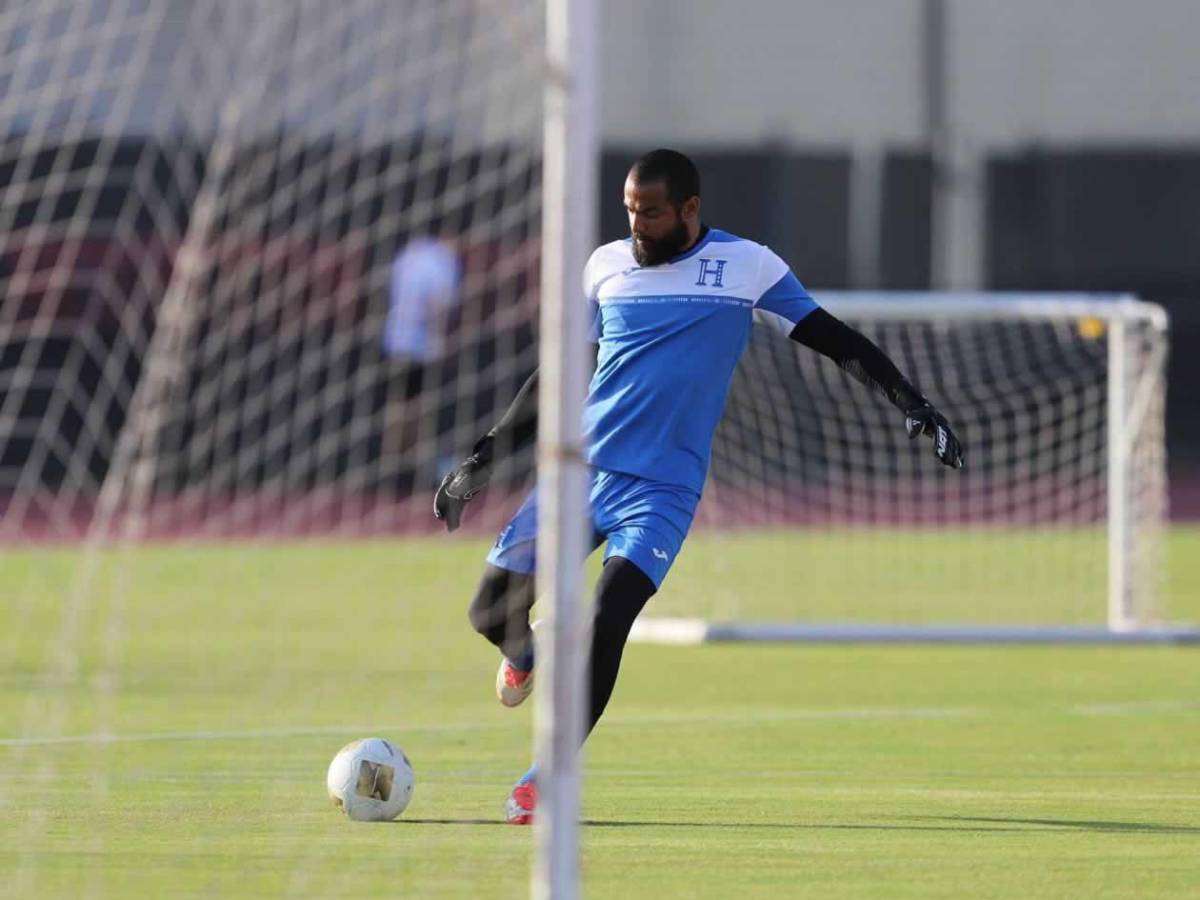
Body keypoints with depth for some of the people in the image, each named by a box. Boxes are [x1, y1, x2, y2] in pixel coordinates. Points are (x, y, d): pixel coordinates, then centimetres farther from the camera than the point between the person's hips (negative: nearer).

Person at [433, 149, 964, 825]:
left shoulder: (747, 267, 0)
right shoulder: (606, 267, 8)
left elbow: (836, 339, 4)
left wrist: (912, 402, -7)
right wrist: (482, 461, 17)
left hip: (664, 489, -3)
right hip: (581, 466, 3)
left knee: (606, 623, -21)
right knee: (492, 610, -3)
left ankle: (550, 778, -10)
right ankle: (526, 655, 35)